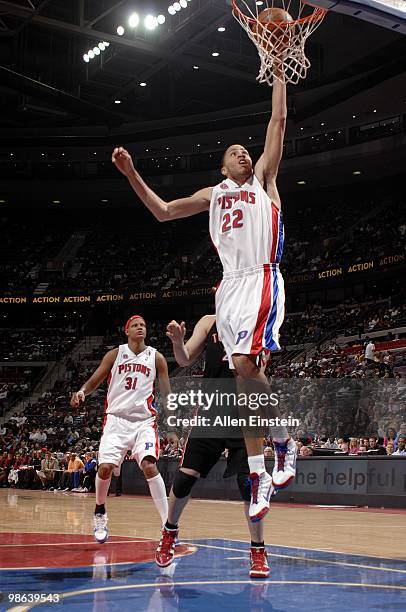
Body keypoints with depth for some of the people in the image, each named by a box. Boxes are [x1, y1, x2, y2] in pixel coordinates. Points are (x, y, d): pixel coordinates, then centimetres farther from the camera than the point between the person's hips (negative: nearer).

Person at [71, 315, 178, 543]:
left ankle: (168, 524, -15)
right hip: (116, 419, 1)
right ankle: (100, 512, 20)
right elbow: (95, 380, 7)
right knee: (105, 467, -10)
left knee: (150, 466, -20)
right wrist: (82, 392, -16)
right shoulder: (115, 355, 7)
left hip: (144, 420, -1)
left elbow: (166, 395, 7)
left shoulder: (157, 358, 6)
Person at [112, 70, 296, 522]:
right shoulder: (213, 194, 25)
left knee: (244, 364, -25)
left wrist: (277, 70, 14)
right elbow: (163, 212, 25)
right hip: (230, 285, 5)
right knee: (243, 376, 1)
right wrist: (132, 175, 17)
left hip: (261, 279, -5)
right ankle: (259, 475, 5)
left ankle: (284, 442, -6)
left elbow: (279, 121, 11)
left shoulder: (263, 179, 16)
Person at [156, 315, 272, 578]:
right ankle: (170, 532, 27)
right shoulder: (210, 322, 6)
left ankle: (258, 551, 8)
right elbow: (185, 360, 0)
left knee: (249, 482, -6)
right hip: (211, 410, 2)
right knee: (185, 476, 2)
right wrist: (178, 343, -20)